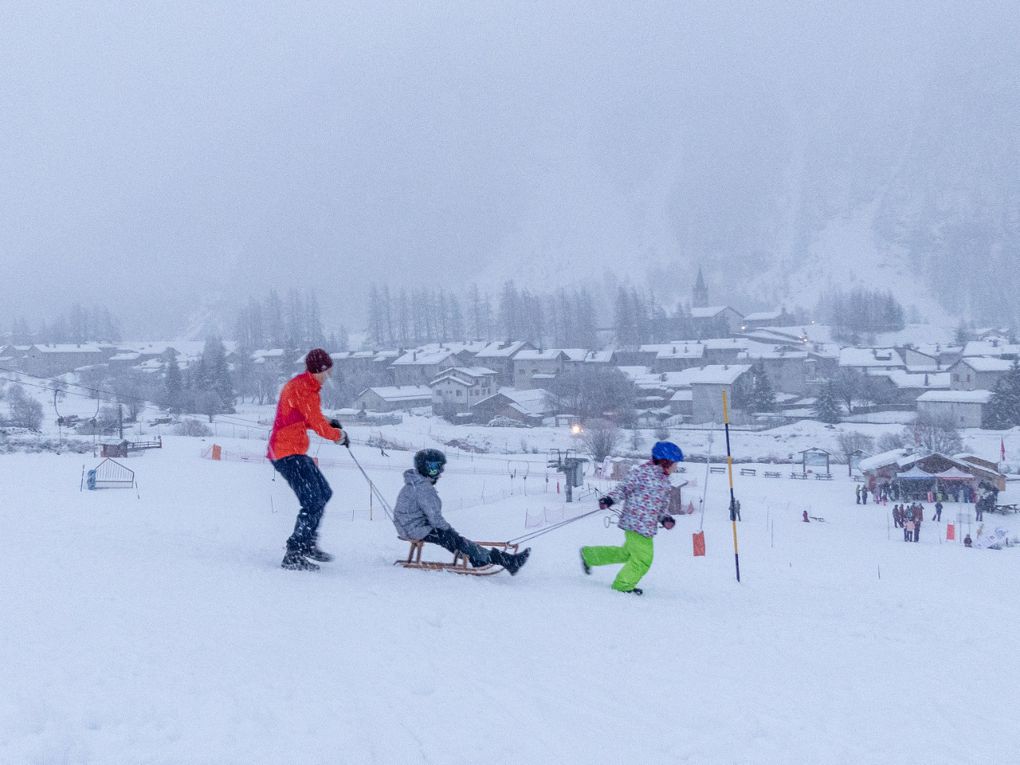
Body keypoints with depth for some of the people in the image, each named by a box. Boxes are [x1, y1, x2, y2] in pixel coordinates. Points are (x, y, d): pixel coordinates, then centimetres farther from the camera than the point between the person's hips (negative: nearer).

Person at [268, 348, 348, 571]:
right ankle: (293, 556, -14)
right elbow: (317, 425, -17)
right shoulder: (304, 389, -17)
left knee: (323, 493, 20)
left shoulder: (301, 385, 15)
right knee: (313, 502, -14)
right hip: (289, 453, -11)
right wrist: (340, 435, 1)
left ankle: (307, 544, 25)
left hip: (293, 452, 11)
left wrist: (327, 423, 8)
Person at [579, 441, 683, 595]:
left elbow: (662, 505, 21)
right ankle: (623, 585, 17)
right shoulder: (643, 471, -12)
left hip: (648, 525, 9)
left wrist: (665, 519, 3)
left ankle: (589, 555, 35)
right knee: (643, 558, -4)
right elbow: (624, 487, -10)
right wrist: (609, 499, -24)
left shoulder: (664, 480, 15)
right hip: (637, 522, -9)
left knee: (628, 553, 21)